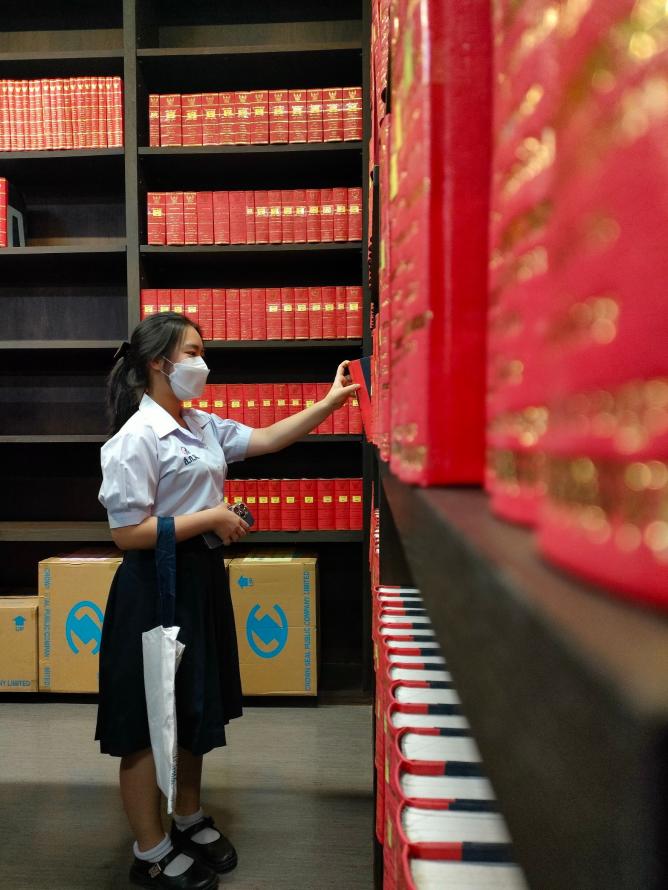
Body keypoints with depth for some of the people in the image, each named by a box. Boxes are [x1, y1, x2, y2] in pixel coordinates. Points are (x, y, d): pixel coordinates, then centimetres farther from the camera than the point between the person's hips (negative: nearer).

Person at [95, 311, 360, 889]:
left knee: (196, 707, 21)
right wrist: (211, 518, -18)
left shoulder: (203, 426, 6)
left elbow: (267, 439, 9)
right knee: (148, 723, 9)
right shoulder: (138, 436, -18)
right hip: (156, 587, -8)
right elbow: (127, 532, -21)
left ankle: (189, 819, 43)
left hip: (201, 579, 9)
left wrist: (332, 401, 4)